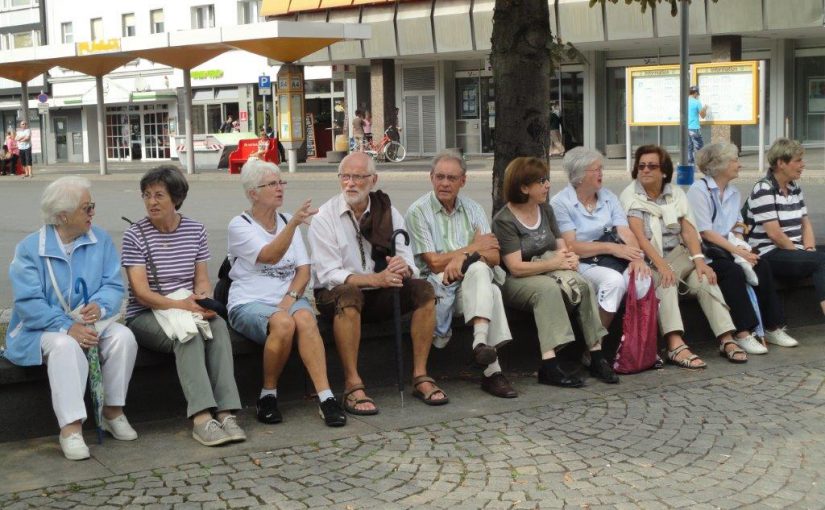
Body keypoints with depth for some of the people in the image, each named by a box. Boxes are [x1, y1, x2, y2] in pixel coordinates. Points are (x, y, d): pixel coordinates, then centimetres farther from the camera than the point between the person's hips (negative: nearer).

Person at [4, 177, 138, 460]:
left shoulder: (101, 240, 4)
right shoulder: (30, 248, -7)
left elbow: (114, 285, -2)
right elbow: (28, 303, -15)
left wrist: (100, 306, -27)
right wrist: (68, 326, -28)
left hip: (91, 321, 4)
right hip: (44, 328, -4)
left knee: (123, 337, -24)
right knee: (66, 346, -36)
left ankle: (113, 411, -8)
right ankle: (70, 427, -35)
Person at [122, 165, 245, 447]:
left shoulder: (195, 230, 9)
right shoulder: (135, 235, -4)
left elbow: (202, 278, 10)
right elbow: (140, 291, -11)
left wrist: (202, 300, -14)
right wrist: (180, 304, -25)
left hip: (188, 308, 4)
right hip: (145, 315, -3)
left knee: (218, 324, -29)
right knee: (188, 333, -34)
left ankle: (225, 412, -36)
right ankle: (202, 418, -42)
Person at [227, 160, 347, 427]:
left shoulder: (287, 221, 15)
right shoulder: (239, 225, -1)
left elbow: (303, 270, 9)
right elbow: (270, 256, -19)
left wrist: (290, 298, -10)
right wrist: (293, 223, -32)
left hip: (288, 298, 4)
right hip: (249, 302, -4)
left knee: (305, 319, -32)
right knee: (283, 323, -36)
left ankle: (325, 398, -37)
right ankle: (268, 395, -16)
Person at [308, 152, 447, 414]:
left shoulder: (388, 213, 4)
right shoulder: (324, 218, -8)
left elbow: (408, 262, -2)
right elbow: (328, 275, -17)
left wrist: (403, 269, -29)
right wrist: (375, 279, -31)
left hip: (379, 294, 4)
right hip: (335, 295, -4)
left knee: (423, 289, -19)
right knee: (349, 294, -37)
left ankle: (420, 376, -15)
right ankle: (352, 385, -34)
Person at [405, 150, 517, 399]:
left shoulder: (472, 208, 15)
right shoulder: (418, 212, 0)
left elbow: (494, 257, 4)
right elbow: (435, 263, -8)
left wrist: (464, 256, -17)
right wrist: (475, 247, 0)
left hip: (472, 284, 4)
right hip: (438, 285, -3)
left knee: (479, 269, -34)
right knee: (490, 291, -33)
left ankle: (481, 342, -47)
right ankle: (492, 370, -34)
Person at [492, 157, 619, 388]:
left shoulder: (545, 209, 14)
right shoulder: (504, 220, -9)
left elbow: (561, 246, 15)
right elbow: (516, 268, -17)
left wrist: (569, 257, -9)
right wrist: (554, 263, -21)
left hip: (549, 272, 6)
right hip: (516, 283, -6)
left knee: (582, 284, -24)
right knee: (548, 288, -37)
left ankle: (597, 355, -23)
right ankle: (549, 366, -41)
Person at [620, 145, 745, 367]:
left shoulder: (676, 194, 11)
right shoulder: (630, 196, -2)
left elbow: (688, 230, 1)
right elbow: (639, 236, -15)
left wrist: (699, 260, -17)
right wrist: (661, 265, -28)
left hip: (677, 254, 4)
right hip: (647, 259, -4)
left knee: (704, 279, -23)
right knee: (665, 282, -34)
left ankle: (726, 339, -25)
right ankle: (676, 346, -47)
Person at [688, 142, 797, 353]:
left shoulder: (734, 193, 18)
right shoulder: (699, 191, -8)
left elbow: (737, 230, 16)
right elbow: (705, 232, -15)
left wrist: (742, 248, -7)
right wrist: (737, 251, -19)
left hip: (728, 248, 7)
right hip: (705, 252, -7)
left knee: (762, 266, -18)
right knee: (734, 272, -32)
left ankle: (773, 327, -12)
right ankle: (743, 333, -29)